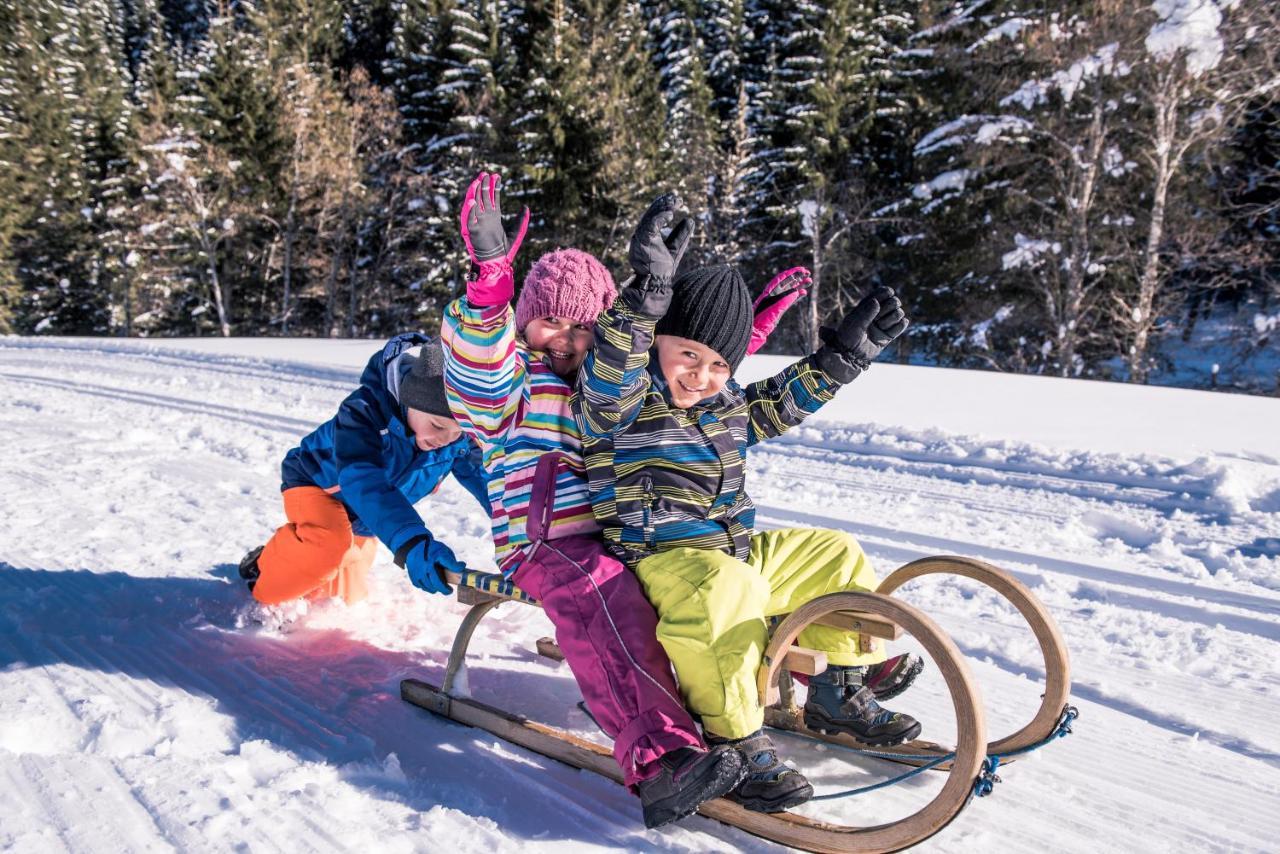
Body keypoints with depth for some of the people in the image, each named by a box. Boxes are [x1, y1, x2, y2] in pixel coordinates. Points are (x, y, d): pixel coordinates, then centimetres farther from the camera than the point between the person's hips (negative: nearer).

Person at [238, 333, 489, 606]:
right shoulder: (364, 411, -40)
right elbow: (362, 481, -54)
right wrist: (411, 543, -70)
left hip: (364, 519, 5)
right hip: (319, 483, -5)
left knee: (348, 597, 9)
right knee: (330, 543, -35)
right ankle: (262, 569, -5)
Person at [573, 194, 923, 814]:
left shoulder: (725, 404, 12)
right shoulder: (618, 403, -11)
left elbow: (782, 402, 25)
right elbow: (611, 372, -33)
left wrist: (846, 351, 21)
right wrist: (648, 292, -45)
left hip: (735, 548, 9)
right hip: (659, 559, -8)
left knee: (836, 555, 10)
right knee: (729, 590, -39)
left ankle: (837, 694, 18)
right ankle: (734, 741, -25)